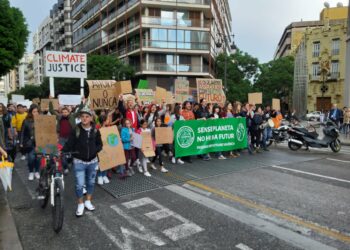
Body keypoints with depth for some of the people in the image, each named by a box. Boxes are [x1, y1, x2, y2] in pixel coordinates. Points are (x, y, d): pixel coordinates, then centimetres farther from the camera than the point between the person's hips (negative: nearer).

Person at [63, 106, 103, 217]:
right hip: (79, 162, -3)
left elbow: (99, 144, 5)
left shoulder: (95, 130, -3)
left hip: (92, 161, 3)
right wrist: (62, 149, -28)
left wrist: (95, 150, -13)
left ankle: (88, 201, 35)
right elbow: (69, 144, -11)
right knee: (79, 184, -2)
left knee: (91, 182, 16)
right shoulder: (75, 130, -10)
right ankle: (80, 204, 19)